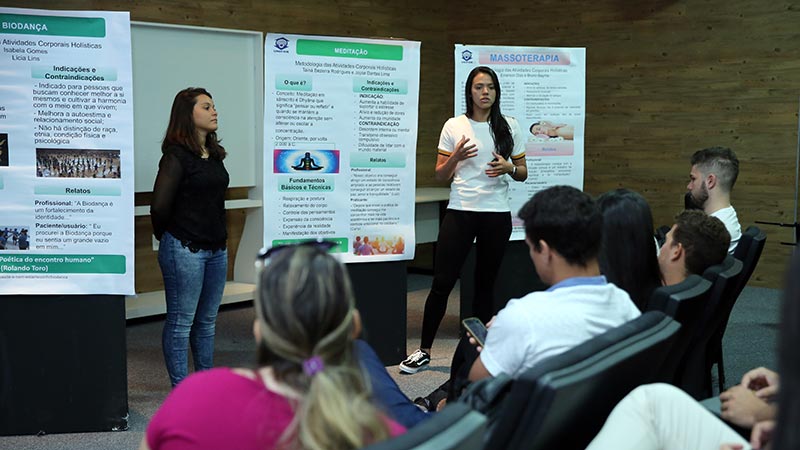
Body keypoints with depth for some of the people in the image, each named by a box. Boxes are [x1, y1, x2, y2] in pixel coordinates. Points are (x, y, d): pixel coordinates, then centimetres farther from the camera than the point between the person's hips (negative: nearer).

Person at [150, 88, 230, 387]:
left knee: (207, 320, 15)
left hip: (216, 249, 8)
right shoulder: (177, 156, -13)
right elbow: (160, 206, -18)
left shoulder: (215, 154, 11)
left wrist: (220, 235, 14)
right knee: (181, 321, 2)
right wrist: (166, 237, -3)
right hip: (185, 249, -8)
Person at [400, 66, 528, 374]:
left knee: (485, 284, 9)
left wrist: (509, 168, -11)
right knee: (442, 282, -2)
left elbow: (523, 173, 11)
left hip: (497, 214, 1)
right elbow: (440, 175, 4)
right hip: (460, 212, -1)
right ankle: (424, 350, 8)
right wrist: (455, 157, -15)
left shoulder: (509, 127, 6)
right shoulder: (454, 126, 3)